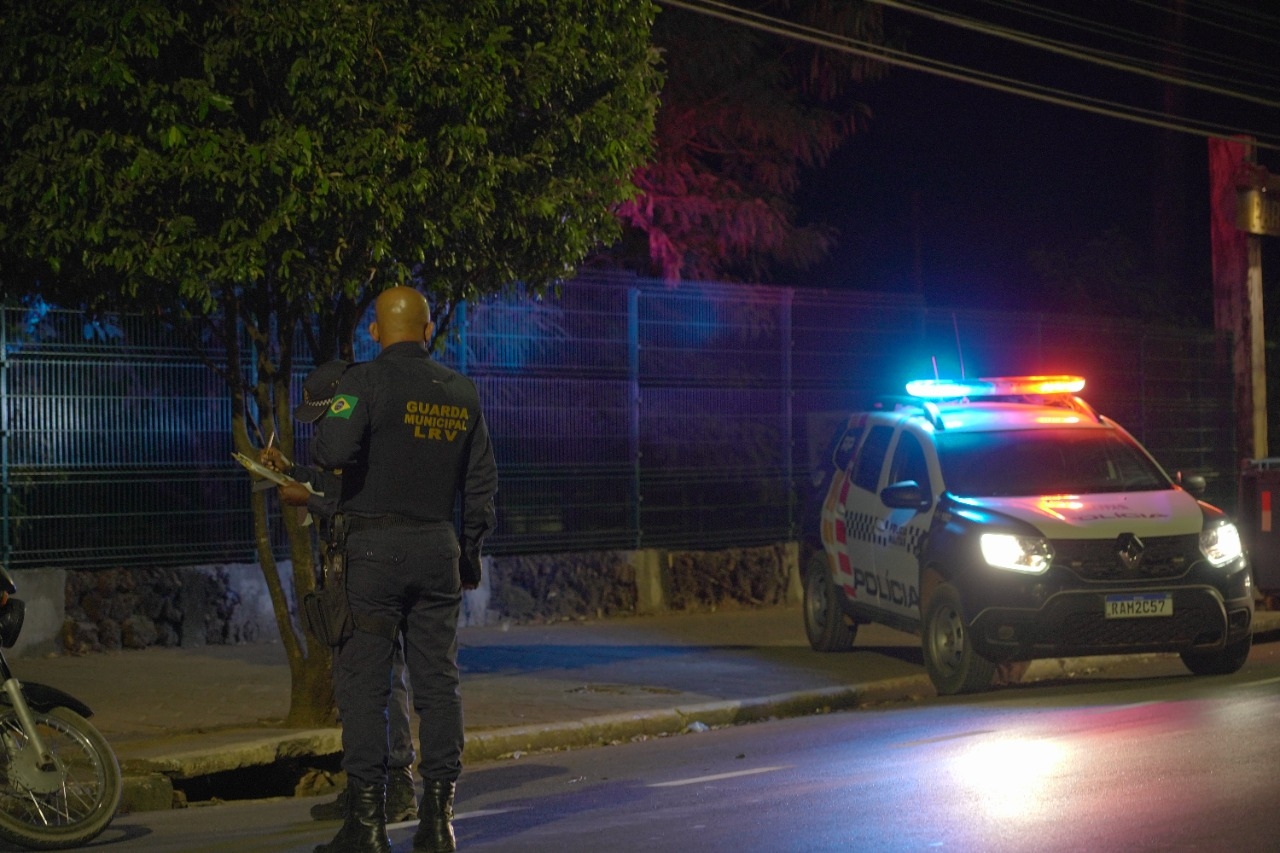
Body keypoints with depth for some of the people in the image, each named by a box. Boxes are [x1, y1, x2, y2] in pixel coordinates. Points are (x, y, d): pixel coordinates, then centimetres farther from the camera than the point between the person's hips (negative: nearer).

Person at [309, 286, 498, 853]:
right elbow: (482, 481, 12)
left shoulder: (365, 382, -8)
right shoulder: (462, 392, 9)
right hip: (440, 546, 5)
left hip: (376, 544, -5)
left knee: (363, 681, -1)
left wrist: (316, 446, 0)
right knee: (438, 680, 7)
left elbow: (332, 450, -23)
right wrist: (470, 550, 21)